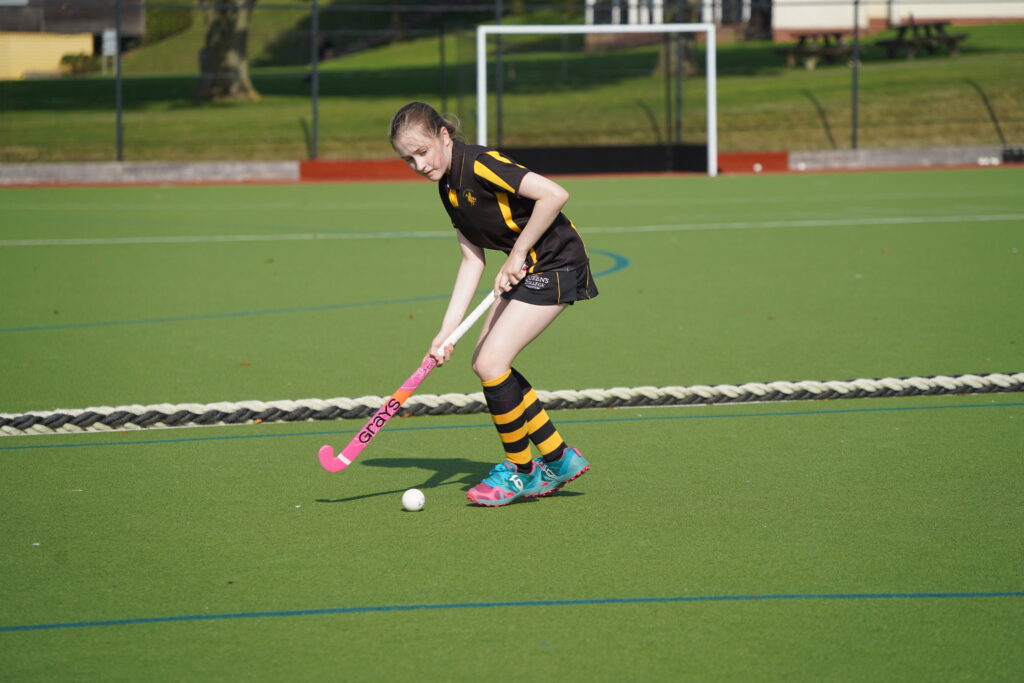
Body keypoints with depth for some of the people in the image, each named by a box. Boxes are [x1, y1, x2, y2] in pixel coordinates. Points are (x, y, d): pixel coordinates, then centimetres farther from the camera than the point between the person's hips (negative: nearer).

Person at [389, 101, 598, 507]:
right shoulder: (448, 188, 8)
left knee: (491, 363, -13)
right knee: (485, 362, 10)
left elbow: (554, 194, -30)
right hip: (524, 270, 10)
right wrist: (447, 330, 1)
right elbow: (473, 259, 8)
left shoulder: (480, 165, -21)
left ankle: (521, 472, 5)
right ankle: (559, 459, 18)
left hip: (555, 265, -10)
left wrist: (517, 254, -21)